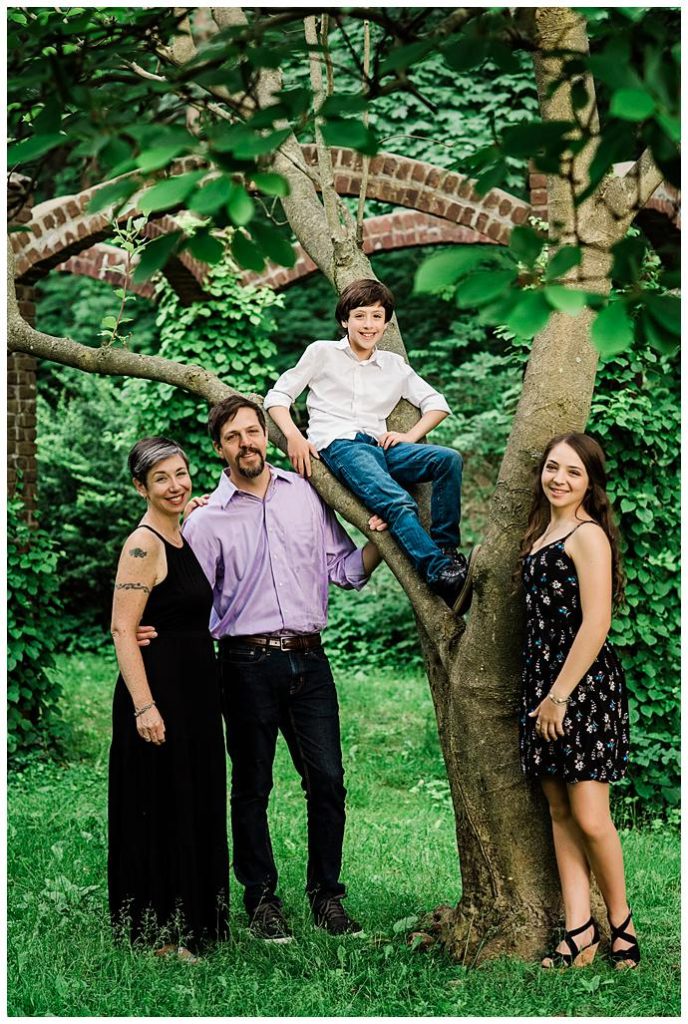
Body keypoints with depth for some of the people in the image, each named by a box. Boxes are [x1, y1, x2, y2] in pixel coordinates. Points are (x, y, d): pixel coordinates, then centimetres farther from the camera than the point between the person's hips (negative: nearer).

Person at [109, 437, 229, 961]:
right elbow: (123, 629, -19)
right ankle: (156, 934, 6)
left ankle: (191, 924, 24)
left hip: (195, 691, 9)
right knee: (159, 811, -2)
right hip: (159, 689, -9)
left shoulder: (183, 539, 14)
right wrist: (144, 705, -25)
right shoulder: (143, 545, -14)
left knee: (196, 808, 14)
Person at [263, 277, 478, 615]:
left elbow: (436, 404, 25)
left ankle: (447, 551, -25)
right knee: (399, 503, -33)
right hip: (338, 445, -5)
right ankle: (441, 575, -50)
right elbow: (278, 396, 10)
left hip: (379, 447, 5)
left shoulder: (394, 365, 25)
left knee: (448, 459, -24)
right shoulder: (322, 353, 14)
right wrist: (294, 437, -9)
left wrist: (410, 436, 5)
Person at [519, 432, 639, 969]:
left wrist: (559, 695, -16)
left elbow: (595, 624, -17)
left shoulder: (588, 535, -10)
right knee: (560, 812, 6)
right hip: (543, 683, 8)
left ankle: (621, 921, 10)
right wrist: (542, 695, 13)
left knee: (589, 818, -8)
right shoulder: (542, 533, 15)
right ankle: (579, 929, 9)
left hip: (584, 684, -8)